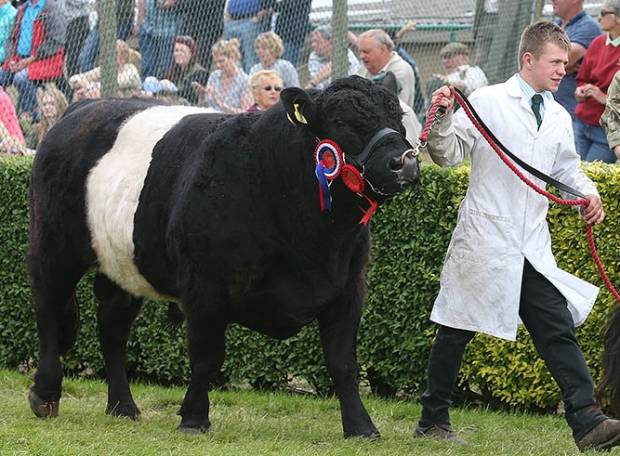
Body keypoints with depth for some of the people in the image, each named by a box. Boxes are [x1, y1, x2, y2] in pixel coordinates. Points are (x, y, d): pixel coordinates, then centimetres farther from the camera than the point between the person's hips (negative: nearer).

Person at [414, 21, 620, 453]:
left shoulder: (559, 118, 13)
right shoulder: (486, 102, -4)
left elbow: (567, 168, 22)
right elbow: (448, 154, -4)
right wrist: (444, 117, -22)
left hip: (533, 247, 5)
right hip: (483, 239, -5)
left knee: (559, 329, -5)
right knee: (457, 331, 5)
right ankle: (433, 421, 16)